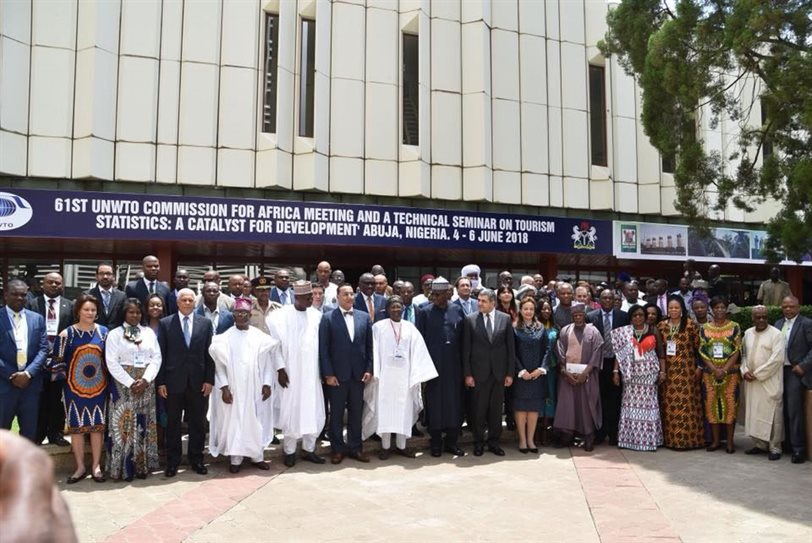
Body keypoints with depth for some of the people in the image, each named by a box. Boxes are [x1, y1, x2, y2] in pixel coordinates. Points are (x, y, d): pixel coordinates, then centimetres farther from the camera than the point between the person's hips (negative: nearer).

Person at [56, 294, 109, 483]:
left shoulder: (103, 331, 3)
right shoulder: (67, 333, -3)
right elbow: (58, 359, 1)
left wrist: (109, 381, 2)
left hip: (99, 386, 2)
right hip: (75, 386, -1)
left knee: (97, 425, 6)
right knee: (76, 427, 5)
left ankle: (96, 466, 16)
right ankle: (80, 467, 17)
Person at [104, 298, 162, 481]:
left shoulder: (149, 332, 9)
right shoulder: (115, 334, 1)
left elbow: (156, 358, 4)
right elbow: (112, 363, -7)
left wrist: (145, 379, -10)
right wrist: (131, 382, -14)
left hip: (146, 384, 3)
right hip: (123, 384, -3)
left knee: (144, 425, 5)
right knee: (124, 425, -2)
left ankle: (142, 465, 11)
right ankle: (124, 467, 4)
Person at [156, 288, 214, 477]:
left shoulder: (205, 323, 5)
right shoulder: (165, 323, 2)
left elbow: (209, 353, 4)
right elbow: (161, 354, 1)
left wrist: (209, 379, -2)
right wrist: (160, 381, -4)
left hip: (198, 381, 1)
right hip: (174, 381, -1)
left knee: (198, 423, 8)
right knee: (173, 423, 8)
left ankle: (196, 459, 21)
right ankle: (172, 461, 20)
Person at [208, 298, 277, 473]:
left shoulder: (259, 336, 2)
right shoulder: (225, 337, -1)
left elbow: (266, 362, 4)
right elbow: (219, 365, -1)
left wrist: (266, 384, -3)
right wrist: (224, 387, -9)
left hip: (255, 389, 1)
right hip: (233, 389, -1)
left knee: (256, 421, 7)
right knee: (233, 421, 3)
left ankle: (257, 456, 19)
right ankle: (235, 459, 13)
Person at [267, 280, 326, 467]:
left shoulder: (316, 316, 1)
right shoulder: (280, 316, -7)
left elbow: (321, 344, 6)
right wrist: (280, 369, -10)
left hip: (312, 373, 3)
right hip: (290, 373, -3)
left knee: (314, 411, 6)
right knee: (291, 411, 5)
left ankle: (309, 449, 21)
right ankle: (290, 451, 18)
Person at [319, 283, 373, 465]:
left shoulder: (365, 317, 7)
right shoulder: (328, 318, -2)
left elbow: (369, 345, 8)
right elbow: (323, 348, -4)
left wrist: (369, 369, 0)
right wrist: (328, 374, -9)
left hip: (359, 374, 3)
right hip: (337, 374, -2)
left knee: (356, 413, 9)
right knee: (336, 414, 7)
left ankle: (355, 447, 20)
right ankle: (338, 449, 17)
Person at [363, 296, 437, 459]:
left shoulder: (410, 328, 5)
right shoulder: (379, 327, -1)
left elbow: (418, 351, 2)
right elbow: (374, 350, -4)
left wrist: (419, 374, -5)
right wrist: (374, 372, -12)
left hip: (404, 374, 2)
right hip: (385, 374, -2)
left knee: (404, 409, 6)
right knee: (385, 409, 3)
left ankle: (401, 445, 16)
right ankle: (385, 446, 12)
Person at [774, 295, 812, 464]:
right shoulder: (778, 324, 14)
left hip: (795, 372, -6)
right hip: (779, 371, 6)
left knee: (794, 411, -8)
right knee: (785, 411, 10)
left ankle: (798, 448, -1)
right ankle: (788, 443, 20)